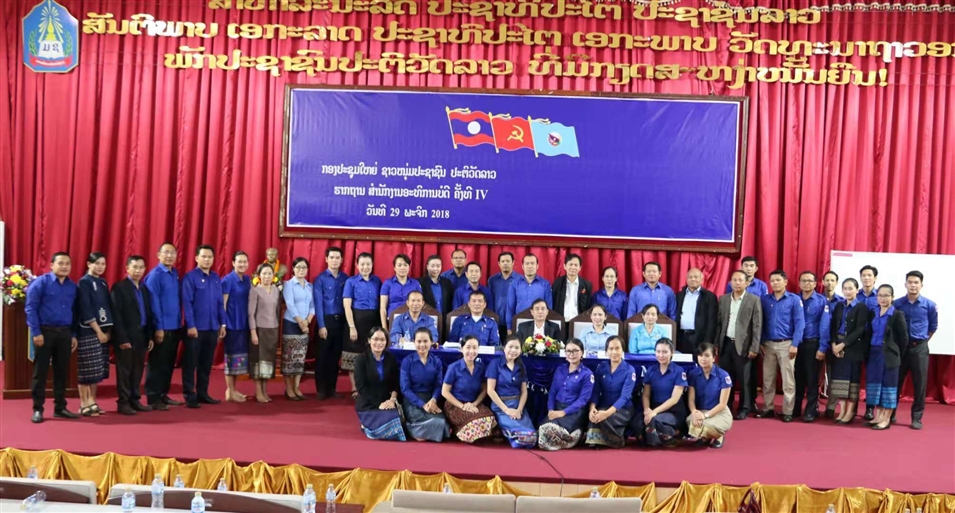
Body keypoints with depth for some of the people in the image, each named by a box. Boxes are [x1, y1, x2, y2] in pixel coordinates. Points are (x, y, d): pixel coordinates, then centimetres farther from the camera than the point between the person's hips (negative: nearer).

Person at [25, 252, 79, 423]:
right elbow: (30, 308, -8)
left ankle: (60, 407, 19)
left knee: (62, 372, 9)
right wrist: (36, 332, -14)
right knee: (40, 372, 2)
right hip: (45, 332, -4)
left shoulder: (73, 286, 9)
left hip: (64, 333, 4)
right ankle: (38, 409, 11)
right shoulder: (41, 282, -5)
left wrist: (73, 335, 9)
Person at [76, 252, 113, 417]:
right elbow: (85, 310, -14)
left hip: (104, 331, 7)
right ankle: (84, 405, 4)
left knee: (97, 369, 9)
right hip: (89, 332, -7)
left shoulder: (103, 282, 14)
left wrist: (108, 330, 4)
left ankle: (92, 402, 16)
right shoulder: (84, 282, -8)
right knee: (86, 370, -3)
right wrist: (98, 331, -15)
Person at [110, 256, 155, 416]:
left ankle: (135, 400, 19)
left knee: (137, 371, 11)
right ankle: (123, 403, 8)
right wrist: (122, 338, -17)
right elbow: (116, 315, -12)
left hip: (141, 336, 6)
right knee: (124, 371, 1)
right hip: (126, 337, -6)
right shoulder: (119, 287, -6)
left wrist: (150, 336, 9)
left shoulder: (144, 288, 15)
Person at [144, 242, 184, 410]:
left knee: (169, 363, 13)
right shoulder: (154, 275, -10)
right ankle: (153, 398, 9)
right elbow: (154, 303, -13)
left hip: (175, 327, 7)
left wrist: (180, 323, 10)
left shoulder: (176, 274, 11)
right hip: (162, 328, -7)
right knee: (157, 363, 1)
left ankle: (163, 395, 23)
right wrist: (158, 327, -15)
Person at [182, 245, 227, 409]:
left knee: (207, 363, 12)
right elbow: (187, 303, -11)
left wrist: (222, 324, 9)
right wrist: (191, 325, -15)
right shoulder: (190, 277, -7)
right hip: (196, 327, -6)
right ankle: (190, 395, 8)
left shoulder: (216, 278, 11)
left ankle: (202, 393, 21)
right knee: (191, 362, 2)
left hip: (212, 327, 6)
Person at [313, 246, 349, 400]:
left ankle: (331, 388, 18)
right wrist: (321, 325, -13)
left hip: (341, 320, 3)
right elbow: (318, 304, -7)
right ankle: (321, 389, 11)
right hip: (326, 320, -3)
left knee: (336, 355, 9)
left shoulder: (346, 278, 6)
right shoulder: (320, 279, -3)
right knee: (322, 355, 2)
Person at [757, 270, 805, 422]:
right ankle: (768, 408, 17)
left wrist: (795, 344, -13)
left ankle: (787, 411, 6)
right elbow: (761, 322, 10)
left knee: (788, 380, 0)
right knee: (767, 379, 7)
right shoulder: (765, 299, 7)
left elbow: (799, 323, -6)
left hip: (786, 344, -3)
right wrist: (760, 343, 4)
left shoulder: (794, 299, -2)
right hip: (768, 344, 3)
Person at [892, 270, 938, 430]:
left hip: (920, 348, 0)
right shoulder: (897, 304, -2)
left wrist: (921, 341, 11)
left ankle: (917, 418, 10)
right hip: (900, 346, 0)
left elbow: (933, 326, 10)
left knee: (920, 383, 2)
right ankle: (890, 413, 18)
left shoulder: (929, 305, -2)